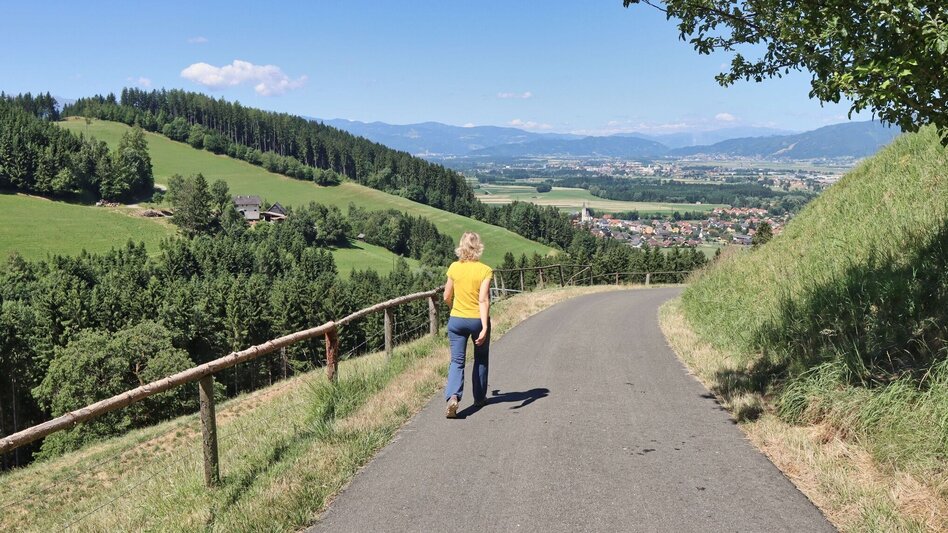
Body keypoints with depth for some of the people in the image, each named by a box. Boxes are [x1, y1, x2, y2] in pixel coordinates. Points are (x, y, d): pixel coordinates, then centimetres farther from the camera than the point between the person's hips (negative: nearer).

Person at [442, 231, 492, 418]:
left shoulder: (454, 268, -4)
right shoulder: (485, 270, -12)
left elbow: (447, 297, 4)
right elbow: (484, 300, -19)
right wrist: (485, 328, -21)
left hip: (457, 319, 1)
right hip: (478, 320, -1)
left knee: (457, 361, 3)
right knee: (481, 359, 20)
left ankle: (453, 396, -19)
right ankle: (479, 397, 30)